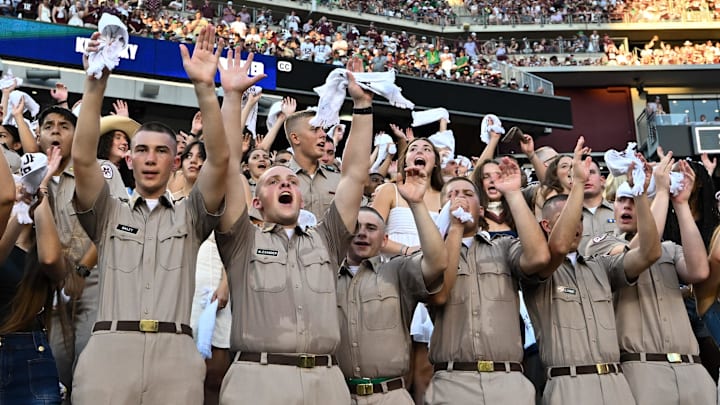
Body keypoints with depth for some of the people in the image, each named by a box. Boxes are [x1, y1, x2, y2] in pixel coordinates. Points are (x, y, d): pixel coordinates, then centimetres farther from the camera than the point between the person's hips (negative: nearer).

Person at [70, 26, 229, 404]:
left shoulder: (190, 215, 16)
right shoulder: (108, 215, 17)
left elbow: (219, 159, 1)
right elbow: (82, 158, 1)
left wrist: (205, 87, -9)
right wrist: (96, 83, -8)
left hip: (175, 355, 0)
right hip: (109, 351, 0)